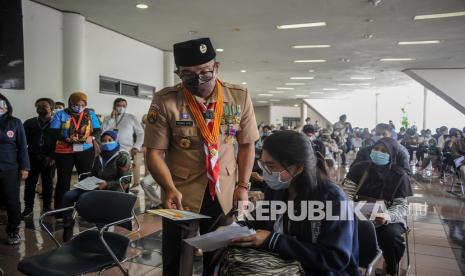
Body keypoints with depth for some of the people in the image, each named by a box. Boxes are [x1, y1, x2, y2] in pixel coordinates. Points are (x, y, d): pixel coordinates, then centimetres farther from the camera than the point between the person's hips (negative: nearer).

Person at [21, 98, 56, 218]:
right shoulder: (29, 123, 9)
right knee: (30, 183, 5)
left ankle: (47, 208, 18)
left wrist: (52, 156, -14)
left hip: (49, 159, -2)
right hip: (32, 157, 2)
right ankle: (28, 207, 16)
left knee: (48, 184, 7)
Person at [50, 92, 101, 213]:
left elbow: (98, 130, 3)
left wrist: (92, 138, -19)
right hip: (64, 151, -1)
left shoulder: (90, 114, 4)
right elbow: (53, 132, -8)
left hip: (86, 151, 1)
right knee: (63, 181, 7)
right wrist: (67, 138, -24)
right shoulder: (61, 114, -1)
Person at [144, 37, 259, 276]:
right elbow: (155, 152, -7)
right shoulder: (165, 101, -11)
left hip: (225, 194, 2)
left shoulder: (240, 97, -4)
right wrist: (170, 189, -21)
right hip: (181, 194, -1)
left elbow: (247, 145, 5)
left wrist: (242, 186, -2)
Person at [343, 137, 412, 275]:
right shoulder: (360, 168, 1)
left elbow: (402, 206, -8)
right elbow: (346, 192, -1)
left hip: (388, 218, 0)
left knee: (391, 235, -32)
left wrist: (388, 216, -30)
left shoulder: (399, 175, -2)